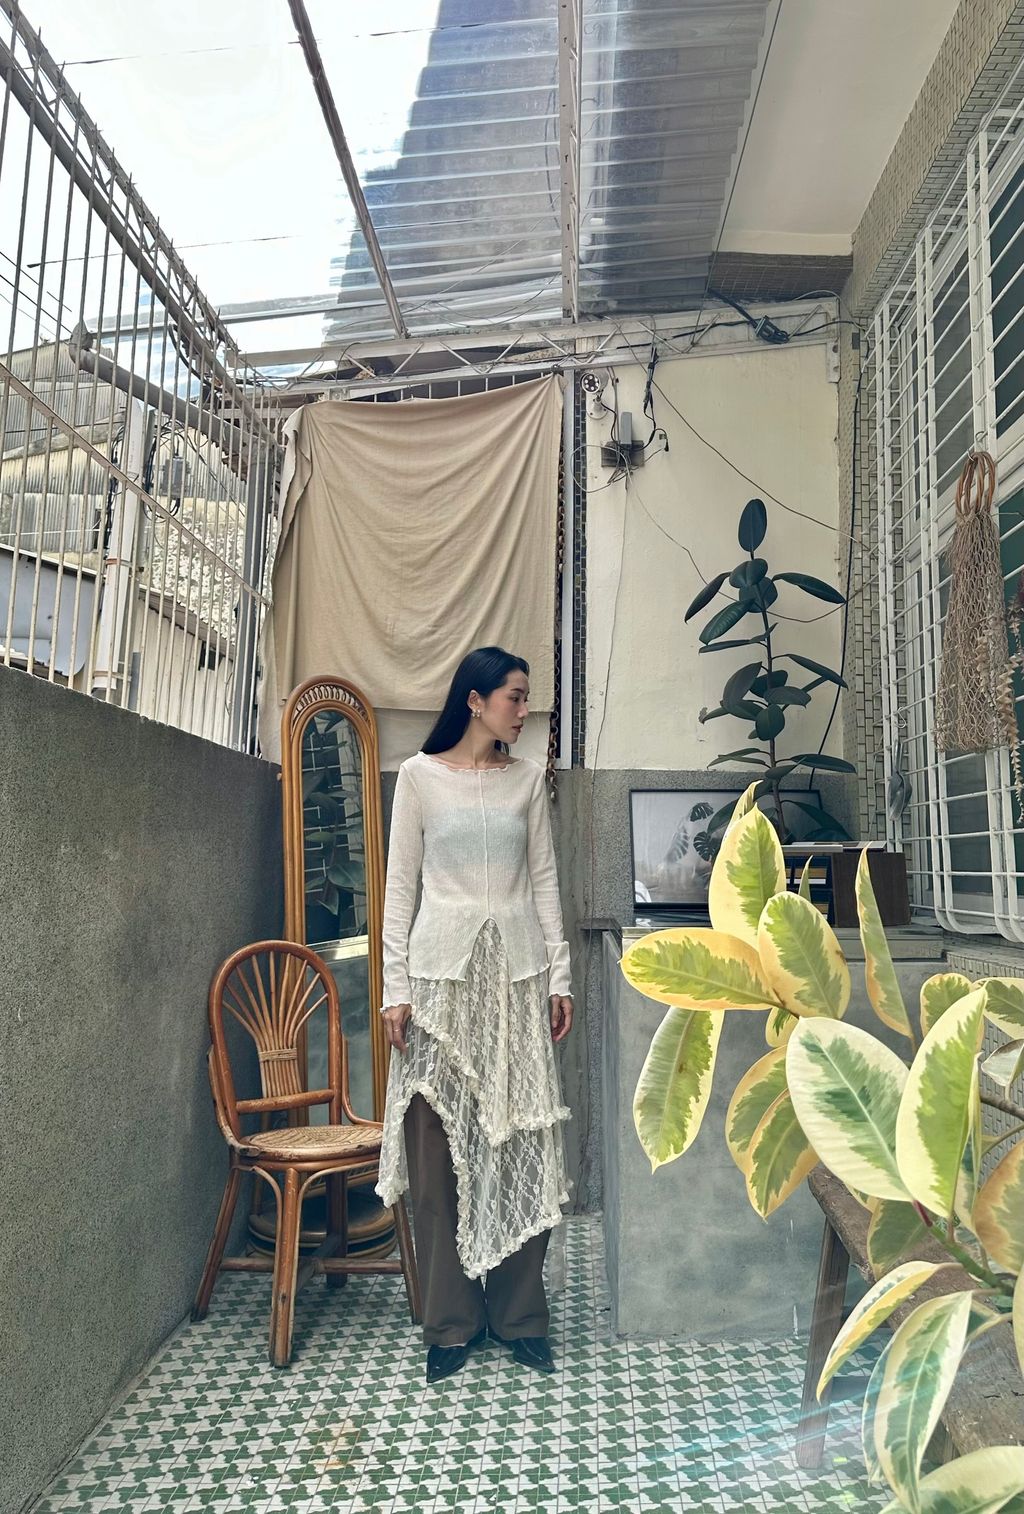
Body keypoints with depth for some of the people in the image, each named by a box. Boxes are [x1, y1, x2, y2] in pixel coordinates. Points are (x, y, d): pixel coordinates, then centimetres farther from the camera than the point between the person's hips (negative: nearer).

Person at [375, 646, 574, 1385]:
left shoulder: (528, 777, 8)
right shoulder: (420, 775, 1)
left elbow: (544, 879, 9)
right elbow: (401, 885, 1)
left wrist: (559, 975, 5)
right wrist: (395, 988, -4)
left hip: (516, 967, 2)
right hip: (443, 965, -2)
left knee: (520, 1140, 5)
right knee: (439, 1144, 3)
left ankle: (520, 1315, 21)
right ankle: (451, 1322, 19)